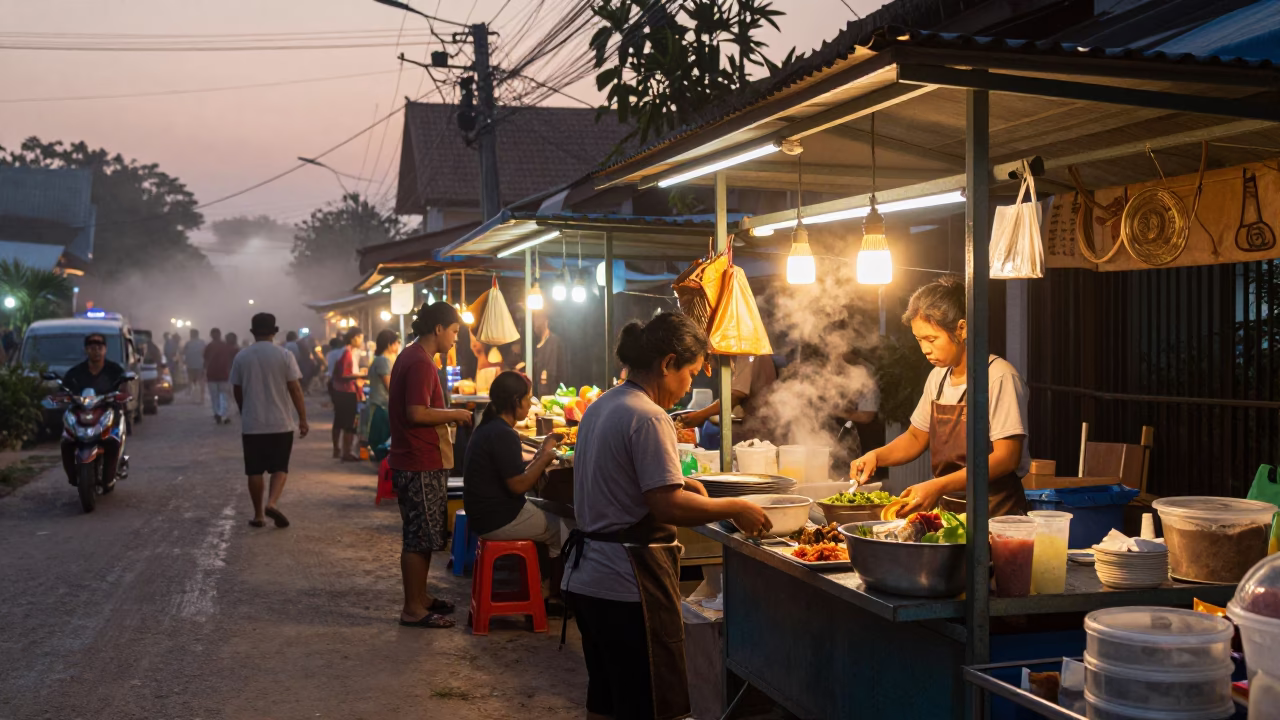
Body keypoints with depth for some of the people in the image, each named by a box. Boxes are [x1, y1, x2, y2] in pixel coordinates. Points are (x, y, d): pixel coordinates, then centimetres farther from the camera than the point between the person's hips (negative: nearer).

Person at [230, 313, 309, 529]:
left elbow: (237, 391, 8)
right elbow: (295, 390, -8)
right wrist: (303, 418, 0)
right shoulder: (284, 355, -7)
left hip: (251, 424, 1)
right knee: (280, 467, 9)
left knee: (255, 471, 10)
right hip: (281, 423, -1)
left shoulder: (241, 357, 0)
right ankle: (272, 503, -12)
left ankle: (259, 515, 13)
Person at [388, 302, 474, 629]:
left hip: (418, 461, 11)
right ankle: (413, 609, 4)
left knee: (424, 534, 18)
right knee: (420, 537, -3)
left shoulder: (411, 357, 15)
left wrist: (447, 416, 13)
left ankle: (420, 597, 27)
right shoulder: (420, 363, -19)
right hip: (420, 465, -11)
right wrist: (454, 415, -14)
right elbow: (417, 414, -26)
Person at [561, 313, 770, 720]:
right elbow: (668, 506, -22)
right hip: (629, 583, -10)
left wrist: (677, 482, 15)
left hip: (585, 576, 10)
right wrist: (735, 508, -12)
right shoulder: (649, 418, -17)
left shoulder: (601, 408, 12)